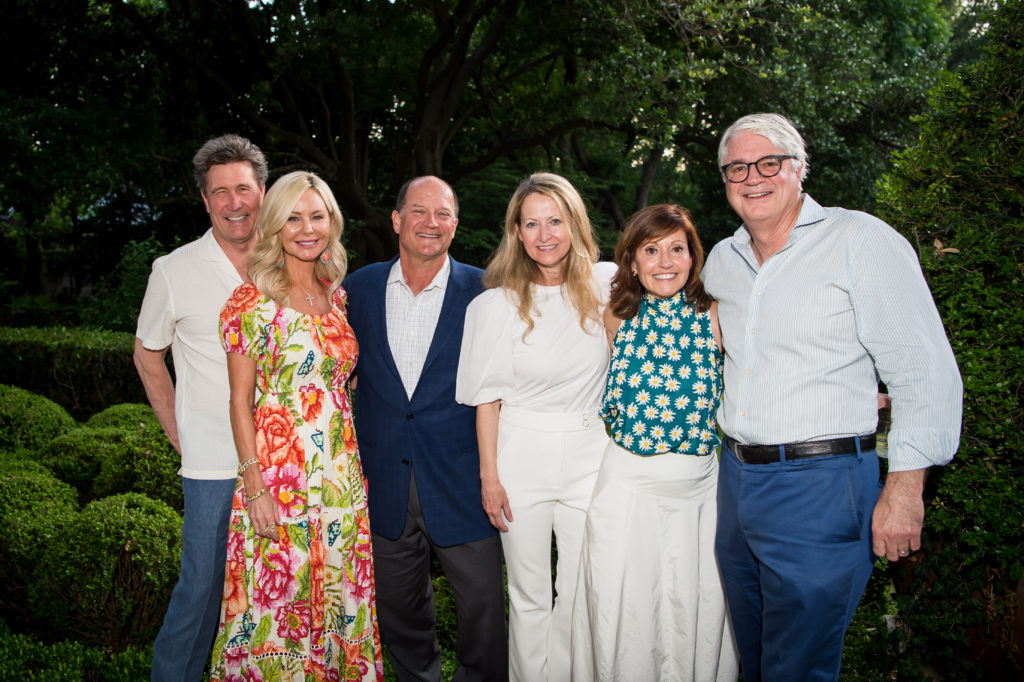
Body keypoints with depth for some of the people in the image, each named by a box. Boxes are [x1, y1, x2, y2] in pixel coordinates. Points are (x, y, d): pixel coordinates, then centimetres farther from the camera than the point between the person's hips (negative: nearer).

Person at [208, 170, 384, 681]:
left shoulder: (337, 295, 8)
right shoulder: (254, 301, -8)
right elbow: (241, 402, -7)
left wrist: (354, 465, 11)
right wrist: (254, 484, -12)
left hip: (341, 475, 5)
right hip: (278, 478, -5)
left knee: (339, 594, 14)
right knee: (278, 599, 5)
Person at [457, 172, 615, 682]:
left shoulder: (605, 284, -1)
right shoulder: (497, 304, -5)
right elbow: (488, 396, -3)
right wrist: (489, 476, -5)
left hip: (590, 453, 2)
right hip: (522, 454, -1)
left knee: (580, 593, 9)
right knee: (528, 596, 10)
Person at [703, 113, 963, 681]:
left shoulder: (862, 241, -9)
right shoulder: (720, 260, 10)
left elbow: (926, 376, -11)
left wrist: (903, 490, -15)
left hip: (819, 488, -6)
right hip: (734, 480, 6)